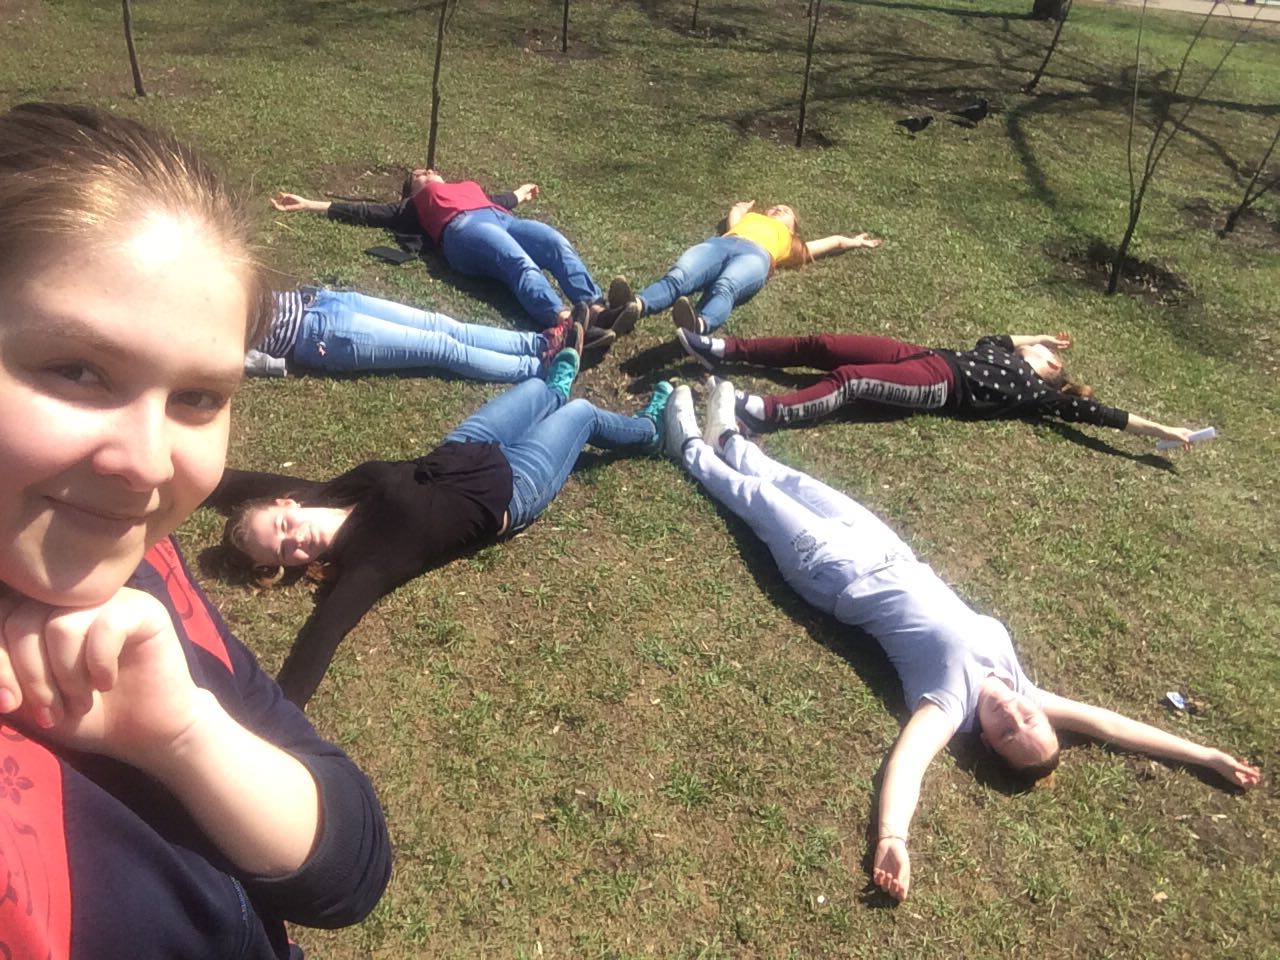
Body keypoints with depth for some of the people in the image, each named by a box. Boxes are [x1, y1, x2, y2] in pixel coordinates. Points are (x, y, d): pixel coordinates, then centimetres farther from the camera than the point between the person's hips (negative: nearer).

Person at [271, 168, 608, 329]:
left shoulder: (470, 186, 45)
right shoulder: (415, 205, 33)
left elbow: (500, 201, 57)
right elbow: (365, 212, 33)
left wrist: (519, 194, 77)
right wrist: (309, 205, 35)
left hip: (504, 220, 5)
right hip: (463, 228, -5)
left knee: (558, 244, -26)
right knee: (521, 262, -35)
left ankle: (598, 308, -47)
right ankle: (564, 321, -60)